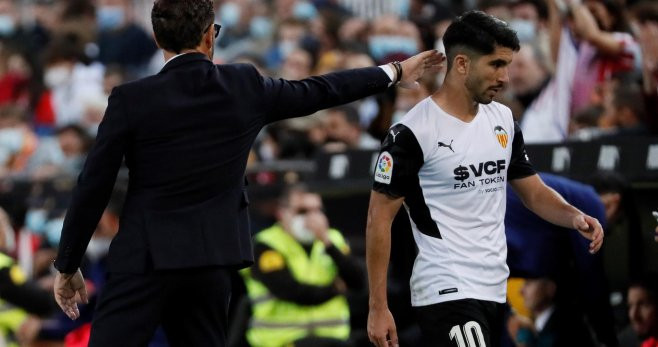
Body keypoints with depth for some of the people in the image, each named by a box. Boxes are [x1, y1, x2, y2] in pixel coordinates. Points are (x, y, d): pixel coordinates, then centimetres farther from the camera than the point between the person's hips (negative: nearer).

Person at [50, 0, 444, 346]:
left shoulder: (131, 100, -8)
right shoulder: (244, 86, 2)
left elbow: (93, 187, -5)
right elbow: (319, 91, 17)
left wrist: (67, 266, 6)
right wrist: (394, 72, 33)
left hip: (145, 261, -4)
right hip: (212, 262, 4)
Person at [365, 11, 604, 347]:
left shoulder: (503, 120, 9)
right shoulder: (413, 131, -12)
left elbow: (533, 191, 17)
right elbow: (380, 218, -9)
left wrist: (574, 217, -6)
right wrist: (378, 308, -12)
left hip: (495, 289, 8)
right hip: (447, 291, -8)